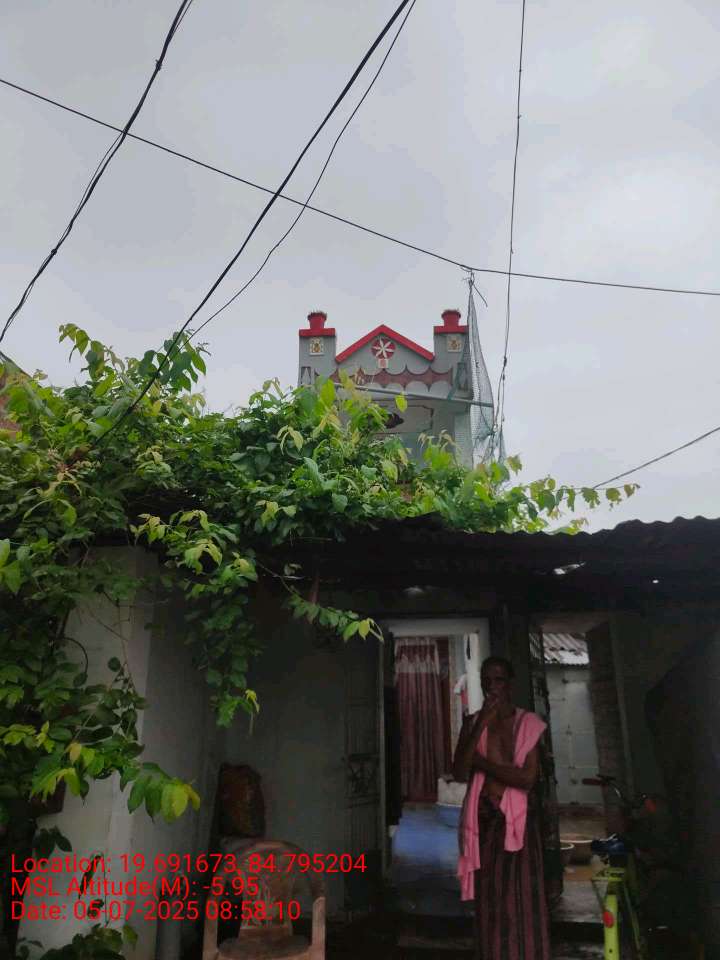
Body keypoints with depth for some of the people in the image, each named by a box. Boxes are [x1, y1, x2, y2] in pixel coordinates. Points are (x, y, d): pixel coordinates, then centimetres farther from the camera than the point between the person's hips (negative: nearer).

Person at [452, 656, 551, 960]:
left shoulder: (528, 723, -3)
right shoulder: (472, 722, 4)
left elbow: (527, 778, -13)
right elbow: (459, 773, -8)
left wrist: (481, 763, -8)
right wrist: (480, 725, -16)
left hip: (518, 820, -2)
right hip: (483, 820, 2)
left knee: (522, 900, 1)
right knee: (490, 902, 6)